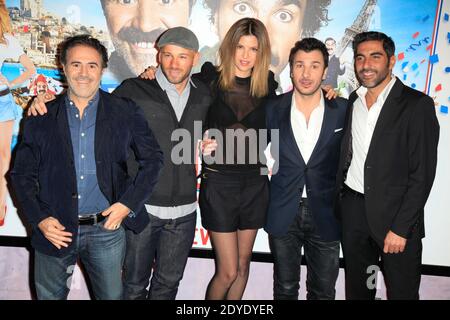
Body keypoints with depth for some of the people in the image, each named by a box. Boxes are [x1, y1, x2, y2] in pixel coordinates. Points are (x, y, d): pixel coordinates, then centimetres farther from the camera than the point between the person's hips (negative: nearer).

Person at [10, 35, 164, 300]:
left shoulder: (125, 112, -2)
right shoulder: (42, 117, 1)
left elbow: (153, 159, 1)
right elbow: (22, 174, 5)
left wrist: (128, 203, -8)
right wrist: (40, 219, -7)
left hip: (107, 228, -1)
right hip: (56, 229, 1)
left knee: (112, 295, 14)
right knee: (49, 295, 18)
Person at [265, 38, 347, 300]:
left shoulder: (343, 110, -6)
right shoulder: (273, 109, -4)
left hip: (326, 216, 0)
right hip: (283, 215, 1)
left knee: (323, 291, 16)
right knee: (285, 289, 17)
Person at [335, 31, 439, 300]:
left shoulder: (417, 105, -8)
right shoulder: (352, 101, 8)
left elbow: (422, 173, -12)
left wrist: (400, 228, -15)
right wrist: (338, 205, 3)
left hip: (396, 216, -4)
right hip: (352, 210, 5)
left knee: (402, 291, 7)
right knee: (356, 289, 16)